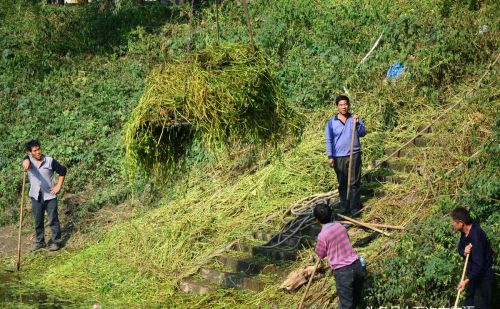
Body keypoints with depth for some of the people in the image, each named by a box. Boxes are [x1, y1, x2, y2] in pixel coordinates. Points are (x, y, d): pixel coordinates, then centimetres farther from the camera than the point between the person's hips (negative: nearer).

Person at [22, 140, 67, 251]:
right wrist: (26, 162, -56)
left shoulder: (50, 161, -7)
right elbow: (27, 159, -31)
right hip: (36, 197, 2)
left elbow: (62, 171, 4)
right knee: (38, 221, 13)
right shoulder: (29, 159, -5)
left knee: (53, 220, 4)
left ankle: (56, 242, 14)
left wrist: (58, 186, -2)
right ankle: (40, 242, 26)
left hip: (50, 196, -2)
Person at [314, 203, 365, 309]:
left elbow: (320, 254, 3)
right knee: (357, 297, 24)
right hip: (357, 265, 6)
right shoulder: (340, 226, 5)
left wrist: (318, 243, 19)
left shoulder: (322, 236, -13)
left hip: (343, 271, -6)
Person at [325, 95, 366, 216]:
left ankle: (355, 208, 5)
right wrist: (330, 157, -6)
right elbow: (329, 141, 0)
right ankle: (345, 208, 18)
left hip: (354, 155, 0)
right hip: (339, 157, 0)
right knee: (342, 183, 8)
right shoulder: (331, 122, 0)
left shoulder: (355, 119, 3)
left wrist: (357, 123, -22)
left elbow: (363, 133, -6)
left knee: (355, 182, 0)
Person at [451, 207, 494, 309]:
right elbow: (460, 248, 7)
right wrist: (464, 252, -17)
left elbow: (478, 264, -31)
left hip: (483, 275, -9)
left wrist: (467, 280, -38)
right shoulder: (465, 232, -3)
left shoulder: (476, 236, -30)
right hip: (473, 272, 9)